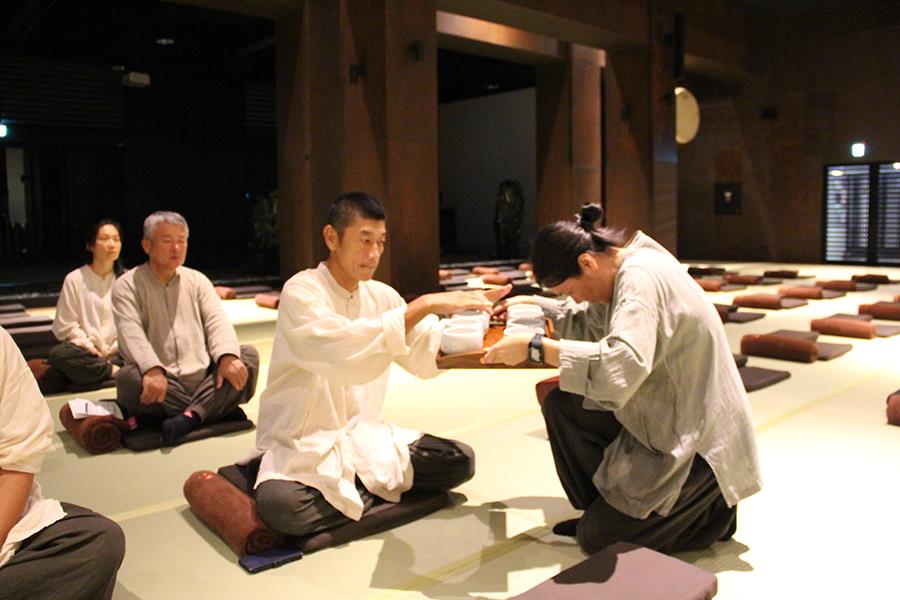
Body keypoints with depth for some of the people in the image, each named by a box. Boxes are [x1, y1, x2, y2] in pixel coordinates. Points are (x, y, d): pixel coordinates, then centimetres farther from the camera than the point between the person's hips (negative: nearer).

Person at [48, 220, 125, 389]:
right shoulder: (75, 279, 5)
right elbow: (65, 325, 2)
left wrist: (118, 348, -8)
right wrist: (90, 348, -8)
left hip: (119, 352, 1)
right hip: (86, 352, -1)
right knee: (58, 354, -33)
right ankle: (114, 370, -26)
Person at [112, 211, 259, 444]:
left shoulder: (197, 280, 15)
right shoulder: (127, 285, 3)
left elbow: (216, 321, 1)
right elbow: (131, 334, -14)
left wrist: (227, 356, -21)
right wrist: (153, 370, -34)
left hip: (204, 380, 3)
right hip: (160, 385, -3)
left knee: (249, 354, -17)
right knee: (128, 377, -33)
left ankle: (190, 416, -32)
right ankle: (219, 409, -23)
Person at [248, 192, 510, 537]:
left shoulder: (382, 295, 5)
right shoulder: (301, 291, -16)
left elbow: (424, 359, 0)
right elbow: (343, 352, -35)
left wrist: (465, 312, -16)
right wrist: (423, 306, -35)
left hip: (364, 437, 5)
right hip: (302, 446, -5)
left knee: (460, 460, -10)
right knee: (281, 505, -35)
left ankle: (355, 490, -1)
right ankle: (374, 493, -8)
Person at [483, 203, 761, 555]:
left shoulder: (642, 278, -27)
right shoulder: (623, 271, 1)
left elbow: (621, 366, -43)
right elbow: (592, 323, 18)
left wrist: (534, 347, -38)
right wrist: (536, 304, 12)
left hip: (699, 438, -9)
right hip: (660, 418, 9)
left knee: (597, 538, -6)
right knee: (560, 405, 2)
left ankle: (710, 506, 10)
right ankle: (603, 507, 14)